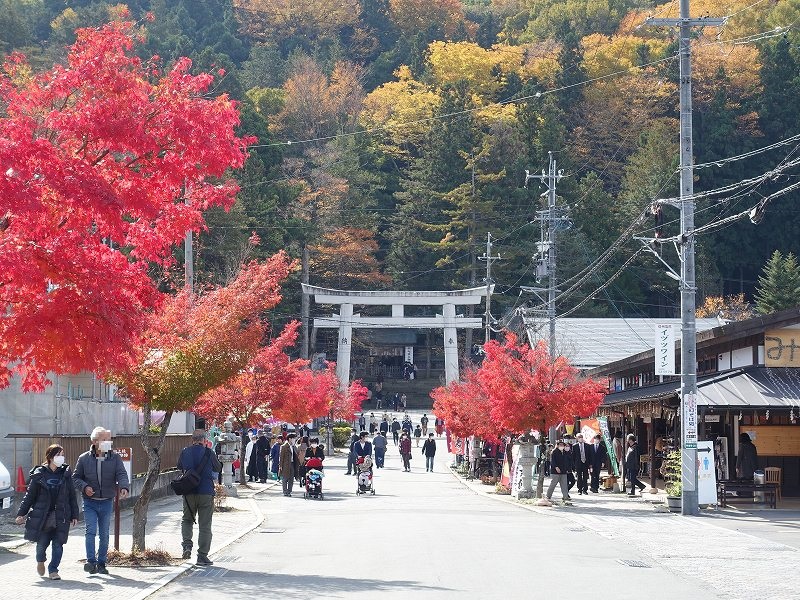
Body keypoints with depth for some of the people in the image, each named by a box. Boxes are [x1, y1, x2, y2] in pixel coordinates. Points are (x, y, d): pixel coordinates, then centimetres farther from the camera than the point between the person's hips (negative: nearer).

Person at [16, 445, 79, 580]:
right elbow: (29, 495, 4)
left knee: (58, 544, -4)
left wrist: (74, 515, 6)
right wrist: (21, 513, 1)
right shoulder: (39, 474, 0)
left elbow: (72, 496, 9)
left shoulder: (66, 473, 6)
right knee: (42, 543, 2)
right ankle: (40, 561, 33)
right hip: (42, 516, -1)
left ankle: (53, 570, 9)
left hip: (61, 516, 1)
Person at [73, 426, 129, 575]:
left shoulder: (115, 458, 0)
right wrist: (84, 487, -13)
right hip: (90, 503, -1)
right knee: (91, 531, -14)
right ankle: (91, 561, -14)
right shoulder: (84, 458, -1)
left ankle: (101, 563, 18)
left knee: (104, 535, 8)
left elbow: (121, 474, -11)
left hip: (107, 503, 2)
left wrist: (124, 487, -31)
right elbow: (75, 478, 6)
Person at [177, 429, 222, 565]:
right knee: (205, 525, 4)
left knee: (187, 520, 21)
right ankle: (202, 556, 4)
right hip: (206, 493, -2)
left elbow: (180, 466, 18)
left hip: (188, 493, 2)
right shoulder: (208, 453, -8)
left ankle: (187, 545, -1)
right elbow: (218, 468, 8)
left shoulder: (185, 452, 0)